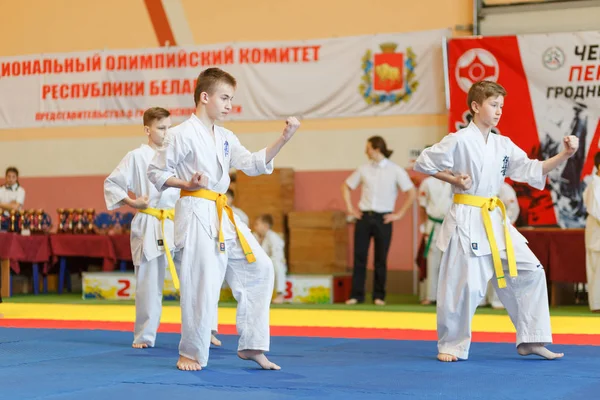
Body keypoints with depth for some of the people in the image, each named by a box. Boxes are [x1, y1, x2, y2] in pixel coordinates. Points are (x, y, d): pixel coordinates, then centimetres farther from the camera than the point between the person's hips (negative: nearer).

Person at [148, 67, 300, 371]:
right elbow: (156, 172, -4)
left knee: (259, 268, 7)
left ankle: (251, 346, 14)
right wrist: (187, 184, -18)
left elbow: (254, 164, 12)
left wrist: (283, 139, 2)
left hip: (222, 214, 8)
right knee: (202, 283, -10)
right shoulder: (183, 134, -8)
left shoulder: (225, 138, 14)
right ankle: (190, 354, 6)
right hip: (196, 212, -8)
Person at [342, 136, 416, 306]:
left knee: (380, 260, 3)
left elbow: (412, 193, -5)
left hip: (383, 219, -2)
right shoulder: (364, 169, 5)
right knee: (359, 257, 1)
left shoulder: (395, 170, -4)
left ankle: (379, 296, 12)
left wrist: (399, 214, -7)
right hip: (364, 217, 3)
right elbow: (346, 186, 17)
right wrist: (350, 208, 8)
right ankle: (356, 295, 7)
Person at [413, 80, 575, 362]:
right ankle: (451, 345, 11)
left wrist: (564, 155, -2)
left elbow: (533, 170, 10)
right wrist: (454, 180, -11)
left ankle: (530, 340, 12)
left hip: (495, 220, 7)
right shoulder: (459, 141, -9)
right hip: (466, 220, -7)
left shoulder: (504, 145, 10)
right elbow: (423, 164, -4)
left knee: (530, 271, 3)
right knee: (464, 284, -8)